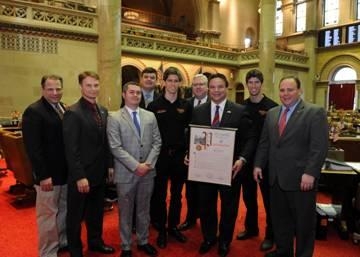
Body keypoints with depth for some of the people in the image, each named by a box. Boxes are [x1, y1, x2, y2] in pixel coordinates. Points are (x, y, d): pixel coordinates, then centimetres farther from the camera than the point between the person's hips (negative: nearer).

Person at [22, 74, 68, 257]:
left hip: (65, 171, 8)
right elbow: (32, 147, -19)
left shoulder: (63, 108, 10)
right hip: (48, 174, -8)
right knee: (48, 214, 5)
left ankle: (63, 241, 37)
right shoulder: (33, 111, -14)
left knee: (64, 210, 19)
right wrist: (43, 175, -21)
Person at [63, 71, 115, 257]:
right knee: (76, 215, 12)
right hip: (81, 175, -7)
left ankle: (95, 241, 41)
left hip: (99, 173, 7)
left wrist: (109, 165, 10)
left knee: (97, 211, 21)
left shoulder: (103, 111, 7)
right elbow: (71, 149, -19)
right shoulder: (73, 112, -16)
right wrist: (80, 176, -21)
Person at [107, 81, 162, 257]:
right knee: (125, 212, 11)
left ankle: (143, 241, 36)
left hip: (148, 172, 4)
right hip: (126, 173, -3)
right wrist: (136, 166, -17)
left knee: (144, 209, 17)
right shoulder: (114, 118, -6)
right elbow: (115, 148, -13)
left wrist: (148, 164, -9)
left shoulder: (150, 116, 6)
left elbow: (157, 142, 4)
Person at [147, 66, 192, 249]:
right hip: (160, 156, -2)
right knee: (160, 195, 9)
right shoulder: (154, 105, -3)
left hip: (180, 156, 2)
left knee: (177, 194, 14)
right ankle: (161, 230, 24)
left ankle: (173, 227, 30)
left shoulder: (186, 105, 4)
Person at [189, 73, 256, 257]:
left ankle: (224, 241, 39)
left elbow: (249, 139, -6)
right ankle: (208, 238, 40)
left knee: (229, 207, 15)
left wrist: (242, 159, -19)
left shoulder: (239, 111, -5)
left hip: (230, 168, -2)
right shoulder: (198, 111, 3)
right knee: (206, 206, 17)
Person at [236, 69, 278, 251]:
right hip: (246, 158, 5)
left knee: (268, 197, 9)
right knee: (248, 195, 17)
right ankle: (251, 228, 36)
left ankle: (270, 234, 24)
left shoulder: (272, 107, -10)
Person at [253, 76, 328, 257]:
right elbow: (264, 143, 14)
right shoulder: (271, 114, 11)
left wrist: (310, 173, -20)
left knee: (303, 221, 11)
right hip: (276, 178, 6)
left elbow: (319, 147, -14)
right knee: (279, 218, 17)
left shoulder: (315, 112, -7)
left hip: (300, 178, -5)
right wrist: (258, 164, 6)